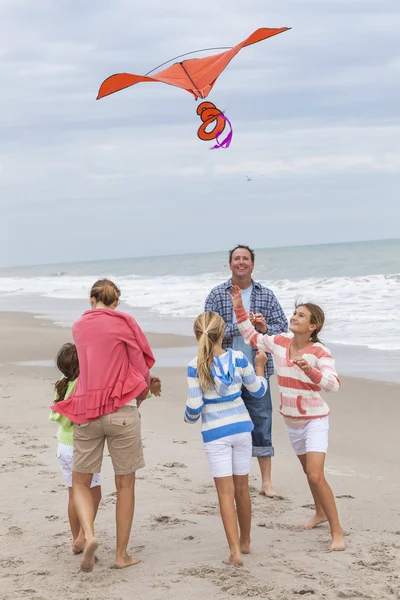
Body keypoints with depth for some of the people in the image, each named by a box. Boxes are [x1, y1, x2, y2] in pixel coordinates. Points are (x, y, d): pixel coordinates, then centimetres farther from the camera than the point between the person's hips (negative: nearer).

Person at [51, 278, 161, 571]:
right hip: (121, 409, -3)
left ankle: (88, 534, -10)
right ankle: (122, 554, 11)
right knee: (125, 484, 8)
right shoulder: (124, 322, -2)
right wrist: (143, 392, 22)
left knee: (80, 482, 14)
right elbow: (141, 366, 1)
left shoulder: (79, 326, 12)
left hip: (86, 411, 3)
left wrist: (146, 381, 23)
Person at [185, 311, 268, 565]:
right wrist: (260, 366, 23)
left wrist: (189, 417, 11)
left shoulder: (196, 367, -12)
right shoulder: (238, 358, -5)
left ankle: (235, 551, -9)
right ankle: (245, 542, 32)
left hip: (215, 433, -3)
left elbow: (194, 406, -12)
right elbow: (259, 391, 6)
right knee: (242, 487, 16)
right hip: (241, 427, 3)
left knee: (225, 491, -2)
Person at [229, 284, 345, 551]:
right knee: (309, 471, 23)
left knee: (316, 475, -18)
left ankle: (337, 531, -10)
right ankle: (320, 513, 45)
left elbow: (334, 383, -31)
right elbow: (251, 336, 11)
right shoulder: (279, 343, -3)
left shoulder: (319, 352, -20)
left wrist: (311, 371, -45)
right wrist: (239, 308, 2)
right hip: (292, 420, 7)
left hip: (315, 420, -6)